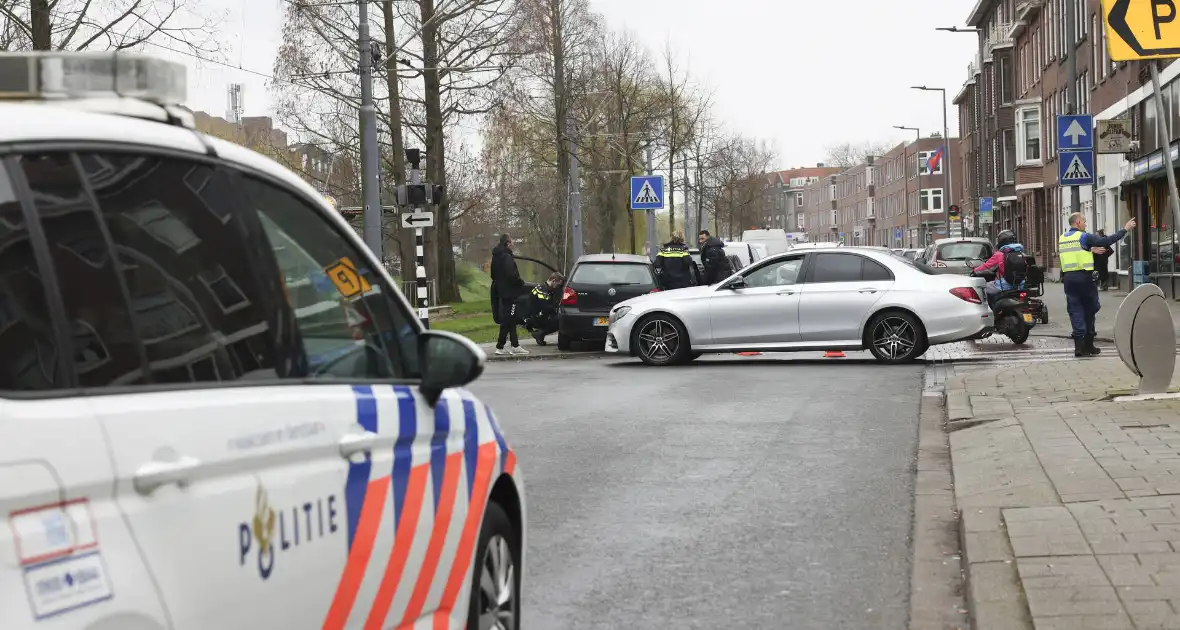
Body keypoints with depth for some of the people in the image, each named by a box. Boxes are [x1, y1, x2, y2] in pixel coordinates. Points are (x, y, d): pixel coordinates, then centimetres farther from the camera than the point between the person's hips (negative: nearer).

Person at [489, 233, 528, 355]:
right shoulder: (507, 257, -17)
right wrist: (521, 283, -8)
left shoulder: (496, 257, 13)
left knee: (510, 320, 13)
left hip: (501, 291, 10)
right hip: (509, 292, -10)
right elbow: (512, 274, -24)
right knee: (508, 320, -6)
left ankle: (515, 346, 16)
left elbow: (493, 275, 19)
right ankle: (500, 346, -7)